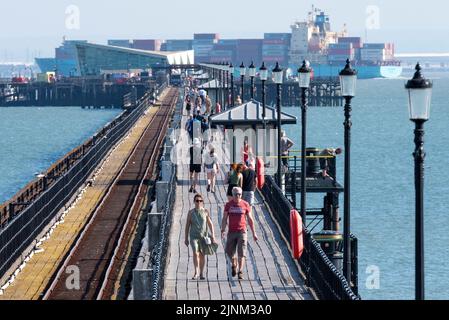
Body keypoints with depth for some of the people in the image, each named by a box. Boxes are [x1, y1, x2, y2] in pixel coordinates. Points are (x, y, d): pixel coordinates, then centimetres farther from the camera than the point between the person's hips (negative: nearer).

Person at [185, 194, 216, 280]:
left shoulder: (205, 212, 3)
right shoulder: (191, 212, 3)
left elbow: (210, 224, 5)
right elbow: (187, 225, 7)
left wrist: (213, 236, -3)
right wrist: (186, 238, 6)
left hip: (203, 236, 1)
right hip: (194, 236, -1)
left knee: (202, 254, 6)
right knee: (195, 253, -17)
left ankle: (201, 274, 18)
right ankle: (196, 273, -15)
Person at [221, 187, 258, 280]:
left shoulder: (245, 205, 2)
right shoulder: (228, 205, 3)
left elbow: (250, 219, 7)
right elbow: (224, 219, 3)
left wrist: (254, 233, 6)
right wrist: (223, 230, -11)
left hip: (242, 231, -1)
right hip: (231, 232, 1)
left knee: (241, 253, -8)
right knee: (229, 252, 5)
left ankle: (240, 272, -8)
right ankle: (234, 264, 35)